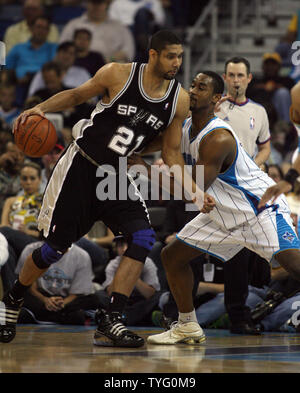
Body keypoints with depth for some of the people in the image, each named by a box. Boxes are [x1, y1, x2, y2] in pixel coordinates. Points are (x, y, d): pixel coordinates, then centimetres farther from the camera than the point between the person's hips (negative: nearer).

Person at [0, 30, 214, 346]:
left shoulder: (179, 100, -4)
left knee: (143, 238, -18)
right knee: (57, 246, -1)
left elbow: (171, 153, 5)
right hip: (81, 165, -4)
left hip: (117, 175, 4)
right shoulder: (118, 74, -15)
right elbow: (76, 95, 0)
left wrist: (194, 191, -6)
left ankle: (109, 321, -14)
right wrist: (41, 108, -16)